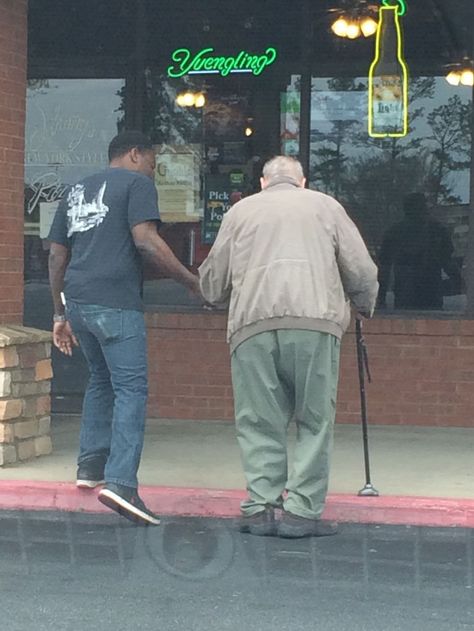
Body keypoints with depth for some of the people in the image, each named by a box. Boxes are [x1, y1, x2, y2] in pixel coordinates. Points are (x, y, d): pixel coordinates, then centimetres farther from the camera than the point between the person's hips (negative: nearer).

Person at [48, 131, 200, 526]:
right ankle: (120, 481, -21)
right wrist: (191, 281, -5)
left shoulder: (77, 192, 24)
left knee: (101, 379, 24)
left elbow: (57, 257, 22)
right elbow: (146, 241, -12)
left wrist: (60, 315, 25)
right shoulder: (136, 183, 2)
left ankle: (91, 465, 25)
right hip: (115, 301, -7)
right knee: (131, 388, -9)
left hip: (76, 300, 8)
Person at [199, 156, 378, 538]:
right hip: (315, 321, -1)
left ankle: (260, 507, 2)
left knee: (260, 423, 7)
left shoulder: (241, 211, 22)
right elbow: (363, 272, 14)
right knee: (315, 422, 4)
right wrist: (365, 307, 34)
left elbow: (212, 286, 21)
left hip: (253, 324, 1)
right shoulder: (325, 206, 20)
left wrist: (215, 294, 43)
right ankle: (302, 511, -1)